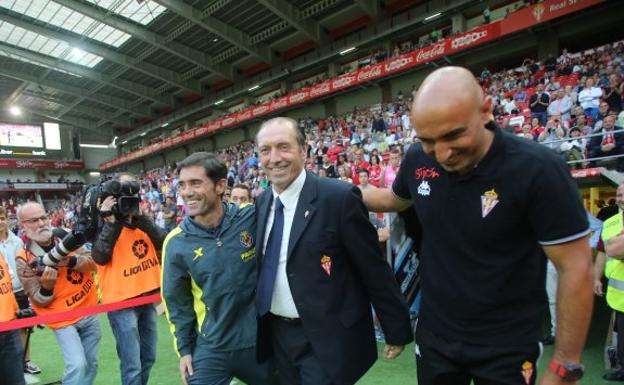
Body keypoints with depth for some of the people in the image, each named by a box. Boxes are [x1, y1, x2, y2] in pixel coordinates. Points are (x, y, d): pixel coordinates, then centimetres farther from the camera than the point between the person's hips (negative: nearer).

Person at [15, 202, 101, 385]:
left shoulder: (65, 239, 0)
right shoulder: (24, 260, -11)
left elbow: (92, 263, -10)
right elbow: (41, 301, -9)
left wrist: (68, 261, -27)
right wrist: (47, 285, -29)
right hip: (64, 320, -4)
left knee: (91, 364, 14)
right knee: (77, 366, -15)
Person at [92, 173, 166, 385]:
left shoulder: (142, 219, 9)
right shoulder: (105, 220, -6)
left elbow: (163, 243, -6)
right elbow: (100, 257, -19)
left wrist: (140, 218, -15)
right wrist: (111, 221, -22)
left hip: (147, 296, 6)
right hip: (121, 301, -6)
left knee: (148, 357, 19)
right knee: (132, 365, -5)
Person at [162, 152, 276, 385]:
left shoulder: (253, 217, -15)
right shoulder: (176, 243, -10)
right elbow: (176, 301, 1)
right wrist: (184, 349, 4)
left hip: (263, 341, 1)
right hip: (211, 349, 0)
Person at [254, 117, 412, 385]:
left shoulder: (339, 197, -18)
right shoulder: (262, 203, 2)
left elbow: (375, 270, -13)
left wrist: (396, 330, -7)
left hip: (328, 339, -6)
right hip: (278, 334, 6)